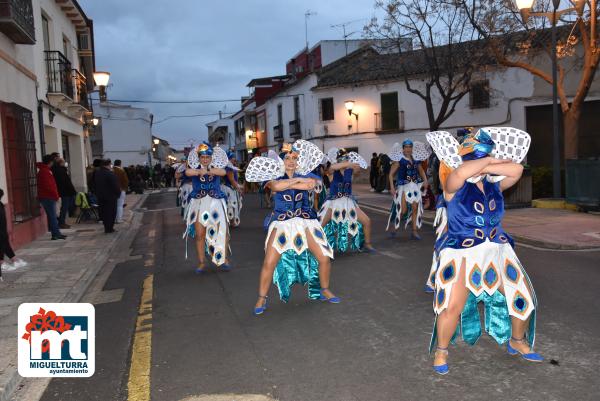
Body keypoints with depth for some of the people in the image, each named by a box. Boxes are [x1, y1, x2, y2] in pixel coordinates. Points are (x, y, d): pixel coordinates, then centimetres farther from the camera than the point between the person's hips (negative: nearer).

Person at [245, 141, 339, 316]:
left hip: (306, 222, 3)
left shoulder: (305, 175, 7)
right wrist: (296, 179, -11)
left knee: (324, 258, -3)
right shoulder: (274, 176, 0)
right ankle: (262, 299, 8)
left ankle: (324, 291, 22)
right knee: (269, 263, -12)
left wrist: (286, 184, -13)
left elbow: (311, 184, -17)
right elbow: (275, 186, -25)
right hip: (281, 224, -2)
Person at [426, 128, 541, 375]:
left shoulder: (494, 184, 5)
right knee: (452, 307, -16)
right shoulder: (455, 187, -10)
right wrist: (487, 161, -15)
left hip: (498, 253, 6)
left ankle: (517, 341, 38)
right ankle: (441, 352, 9)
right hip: (463, 256, -6)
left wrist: (486, 167, -12)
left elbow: (516, 169, -10)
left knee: (523, 298, 10)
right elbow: (461, 172, -32)